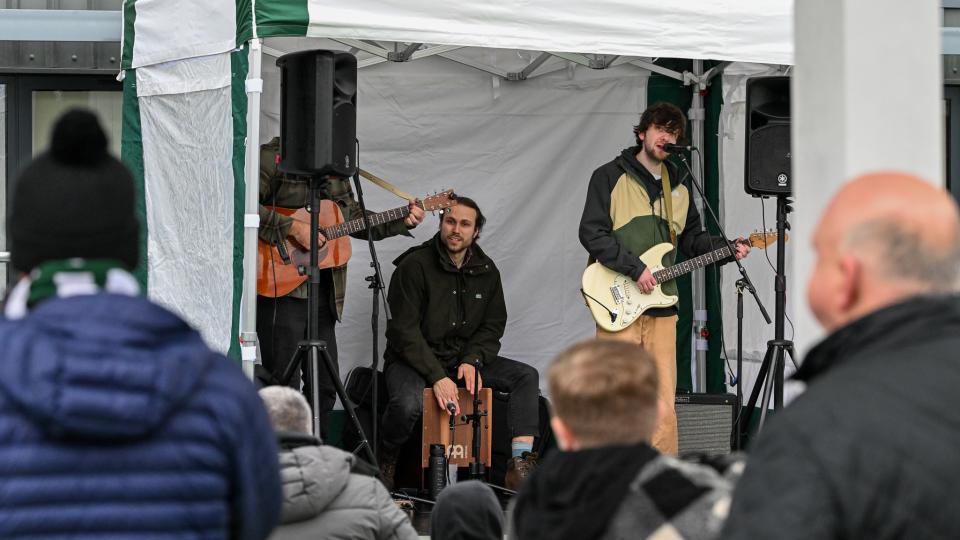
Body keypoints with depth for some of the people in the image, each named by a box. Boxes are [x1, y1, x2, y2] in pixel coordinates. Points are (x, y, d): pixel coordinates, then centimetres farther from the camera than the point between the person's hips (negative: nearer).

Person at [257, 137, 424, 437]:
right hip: (281, 289, -8)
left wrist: (401, 222, 12)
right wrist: (292, 228, -23)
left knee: (326, 385, 11)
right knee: (284, 387, -8)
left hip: (323, 295, 8)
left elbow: (356, 219, 24)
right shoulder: (271, 158, -8)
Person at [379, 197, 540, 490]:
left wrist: (471, 360, -12)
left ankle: (521, 463, -21)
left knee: (527, 376, -12)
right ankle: (386, 463, -4)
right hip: (412, 359, -5)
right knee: (408, 405, -37)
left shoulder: (486, 270, 4)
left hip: (464, 358, 6)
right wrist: (437, 377, -25)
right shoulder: (415, 265, -13)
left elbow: (493, 325, 9)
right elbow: (405, 331, -17)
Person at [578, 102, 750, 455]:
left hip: (661, 307, 5)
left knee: (663, 406, 0)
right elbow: (591, 233, -8)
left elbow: (691, 238, 27)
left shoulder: (679, 188, 19)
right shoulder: (610, 177, 0)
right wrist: (635, 268, -14)